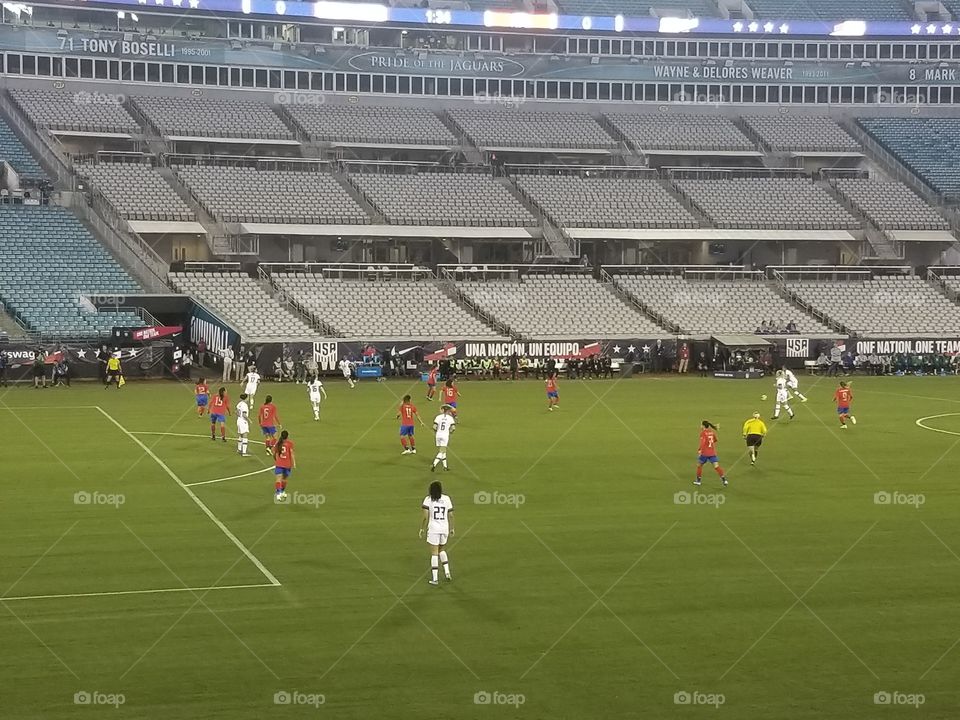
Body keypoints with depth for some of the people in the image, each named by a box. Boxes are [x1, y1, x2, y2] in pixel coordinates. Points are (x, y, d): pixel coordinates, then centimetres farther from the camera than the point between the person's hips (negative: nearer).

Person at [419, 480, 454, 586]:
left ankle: (435, 578, 2)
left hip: (433, 529, -3)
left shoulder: (428, 499, -6)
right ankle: (447, 572, 16)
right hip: (445, 528, 3)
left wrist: (421, 528, -1)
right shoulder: (447, 499, 2)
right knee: (442, 550, 25)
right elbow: (451, 515, 4)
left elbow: (425, 516, -11)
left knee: (434, 553, 2)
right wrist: (452, 528, 15)